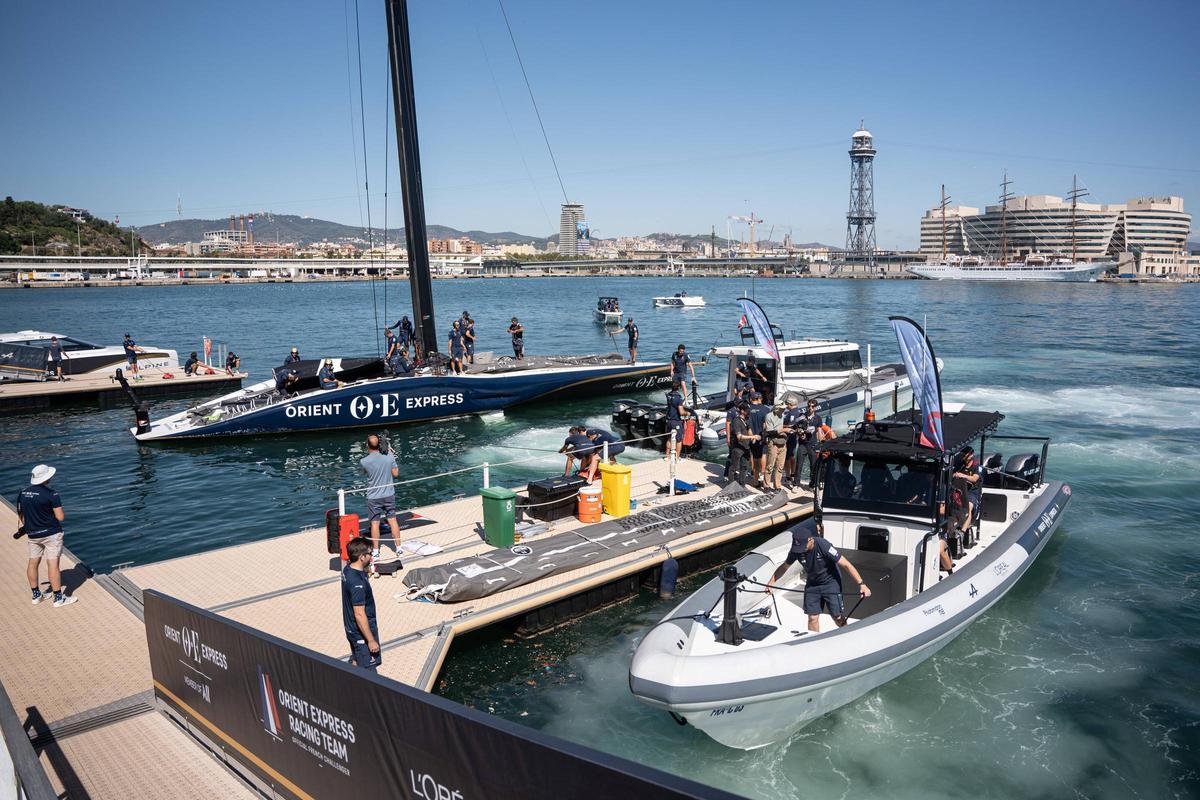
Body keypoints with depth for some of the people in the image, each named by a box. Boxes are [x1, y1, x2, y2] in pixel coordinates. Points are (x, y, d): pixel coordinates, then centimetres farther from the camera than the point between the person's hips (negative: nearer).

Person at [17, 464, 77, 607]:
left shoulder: (23, 492, 1)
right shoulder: (51, 494, -18)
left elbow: (20, 513, 10)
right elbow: (60, 517, -18)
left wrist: (20, 528, 25)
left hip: (33, 534, 7)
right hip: (51, 533, -7)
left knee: (33, 562, 17)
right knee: (53, 564, -4)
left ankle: (36, 595, 28)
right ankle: (59, 598, 1)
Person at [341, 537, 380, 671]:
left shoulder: (347, 569, -4)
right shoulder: (357, 583, -32)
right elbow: (359, 614, -28)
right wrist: (371, 640, -23)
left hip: (351, 628, 9)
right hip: (362, 632, -9)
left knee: (357, 663, 25)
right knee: (368, 671, 6)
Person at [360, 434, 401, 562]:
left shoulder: (364, 461, -17)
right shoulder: (390, 456, -12)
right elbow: (396, 474, -4)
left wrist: (369, 453, 8)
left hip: (374, 497, -2)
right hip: (389, 494, 2)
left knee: (375, 523, 7)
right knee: (392, 520, 13)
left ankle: (375, 551, 14)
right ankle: (398, 547, 20)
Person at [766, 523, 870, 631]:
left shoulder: (823, 545, -30)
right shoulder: (795, 550, -16)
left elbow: (846, 565, -28)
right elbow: (784, 567, 2)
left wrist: (862, 584, -32)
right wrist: (771, 582, -5)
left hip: (830, 582, -4)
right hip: (812, 584, 4)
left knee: (838, 618, -2)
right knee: (812, 618, 2)